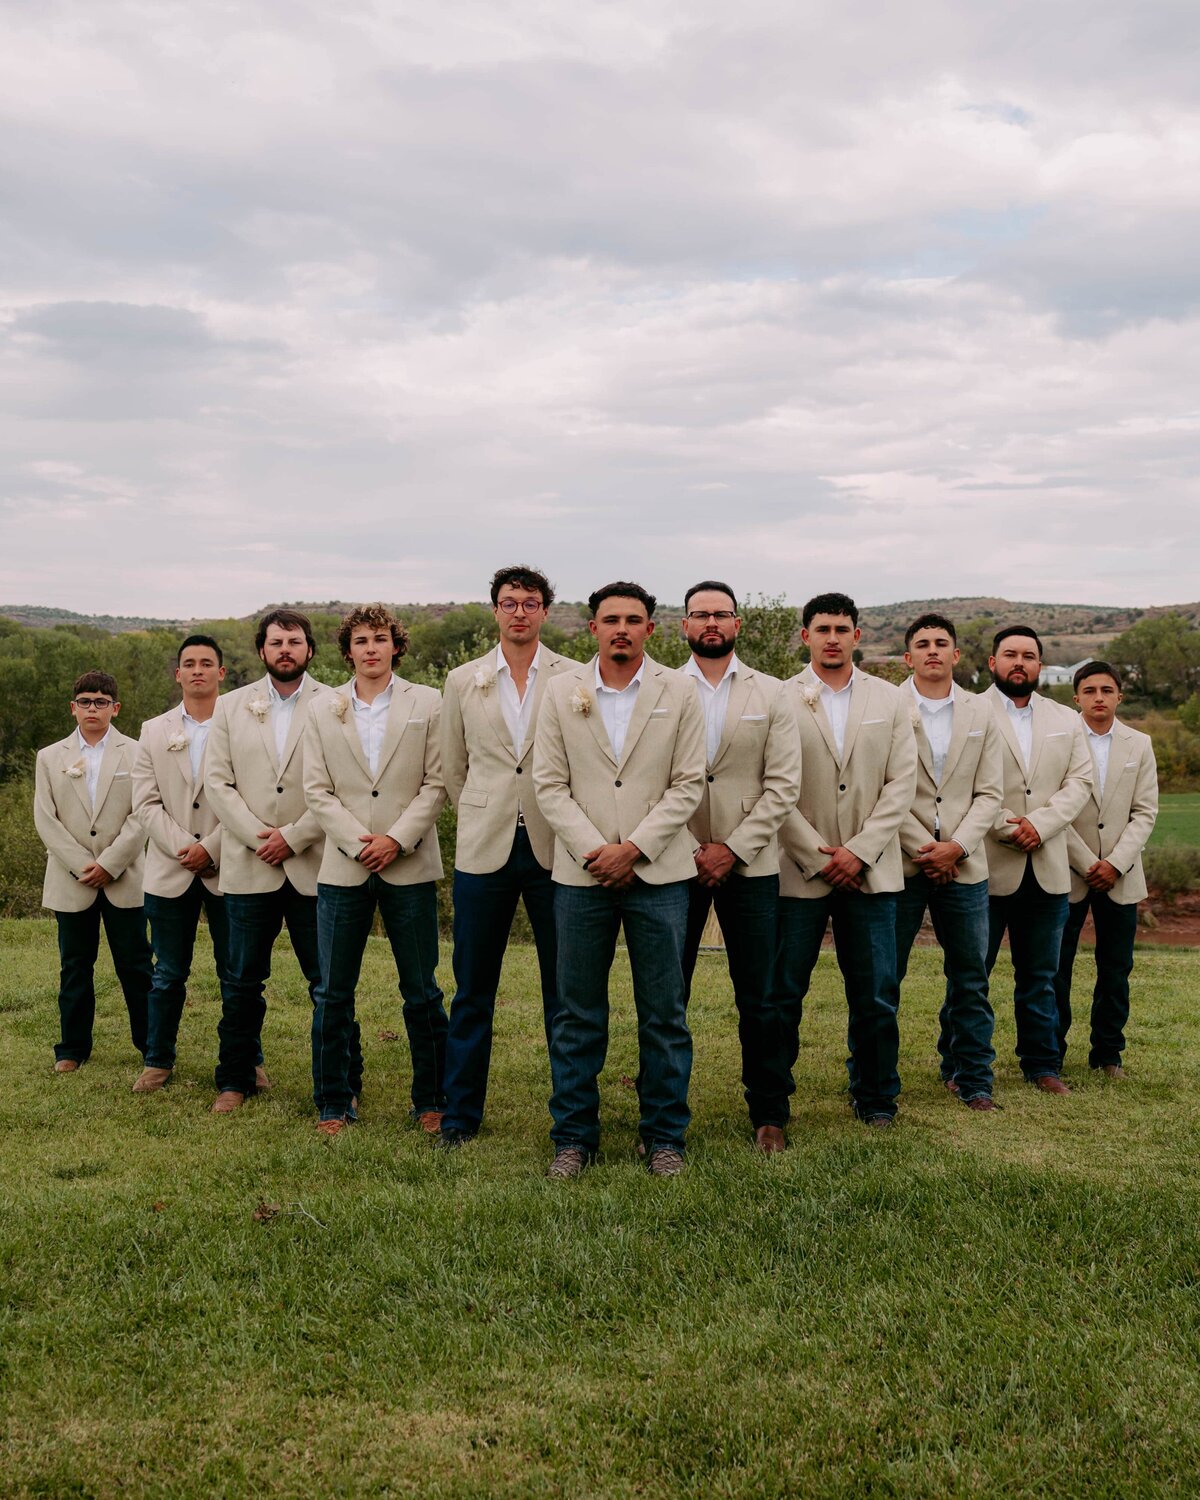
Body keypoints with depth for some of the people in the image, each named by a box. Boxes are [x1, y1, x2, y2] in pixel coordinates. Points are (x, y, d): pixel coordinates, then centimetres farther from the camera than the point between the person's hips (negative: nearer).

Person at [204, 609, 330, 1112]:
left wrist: (292, 837, -11)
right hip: (249, 866, 2)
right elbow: (217, 782, 5)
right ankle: (236, 1079, 22)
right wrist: (257, 836, -7)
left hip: (314, 865, -2)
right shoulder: (231, 707, 11)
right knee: (243, 982, 8)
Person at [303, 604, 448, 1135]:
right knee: (333, 993, 4)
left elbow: (437, 783, -1)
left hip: (409, 867, -1)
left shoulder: (427, 704, 5)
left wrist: (397, 839, -11)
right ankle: (335, 1102, 17)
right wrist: (358, 842, -9)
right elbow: (317, 791, 4)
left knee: (422, 991, 3)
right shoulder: (324, 713, 10)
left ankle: (432, 1101, 16)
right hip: (343, 867, 2)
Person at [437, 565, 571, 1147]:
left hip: (554, 849, -1)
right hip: (484, 850, 2)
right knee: (472, 990, 7)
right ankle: (460, 1114, 19)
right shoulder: (462, 681, 8)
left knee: (565, 989, 5)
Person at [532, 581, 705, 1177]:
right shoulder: (561, 692, 6)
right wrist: (593, 849, -10)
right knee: (577, 1015, 6)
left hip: (657, 874, 0)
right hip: (581, 874, 1)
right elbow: (550, 784, 2)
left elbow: (688, 785, 0)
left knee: (664, 1014, 5)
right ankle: (573, 1136, 19)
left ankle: (664, 1136, 18)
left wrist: (633, 848, -10)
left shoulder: (678, 693, 4)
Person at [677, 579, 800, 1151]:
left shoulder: (770, 694, 6)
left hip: (748, 864, 0)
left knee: (758, 1001, 4)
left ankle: (768, 1115, 17)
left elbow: (783, 785, -1)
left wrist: (733, 849, -9)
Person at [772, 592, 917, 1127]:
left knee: (876, 997, 5)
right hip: (799, 870, -2)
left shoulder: (891, 700, 9)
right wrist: (816, 854, -8)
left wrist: (859, 851, -7)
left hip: (869, 871, 2)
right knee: (782, 993, 2)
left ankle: (874, 1098, 22)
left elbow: (901, 784, 3)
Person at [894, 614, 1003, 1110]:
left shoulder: (980, 715, 10)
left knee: (970, 980, 8)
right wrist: (922, 848, -10)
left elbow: (988, 793, 6)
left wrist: (955, 847, -7)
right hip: (900, 863, -3)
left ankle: (971, 1077, 21)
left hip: (963, 865, 3)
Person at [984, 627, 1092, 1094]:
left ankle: (1041, 1064, 22)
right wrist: (1007, 829, -15)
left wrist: (1039, 824, -11)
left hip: (1047, 868, 4)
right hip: (985, 867, -4)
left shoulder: (1066, 720, 14)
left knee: (1040, 976, 12)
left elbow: (1079, 782, 4)